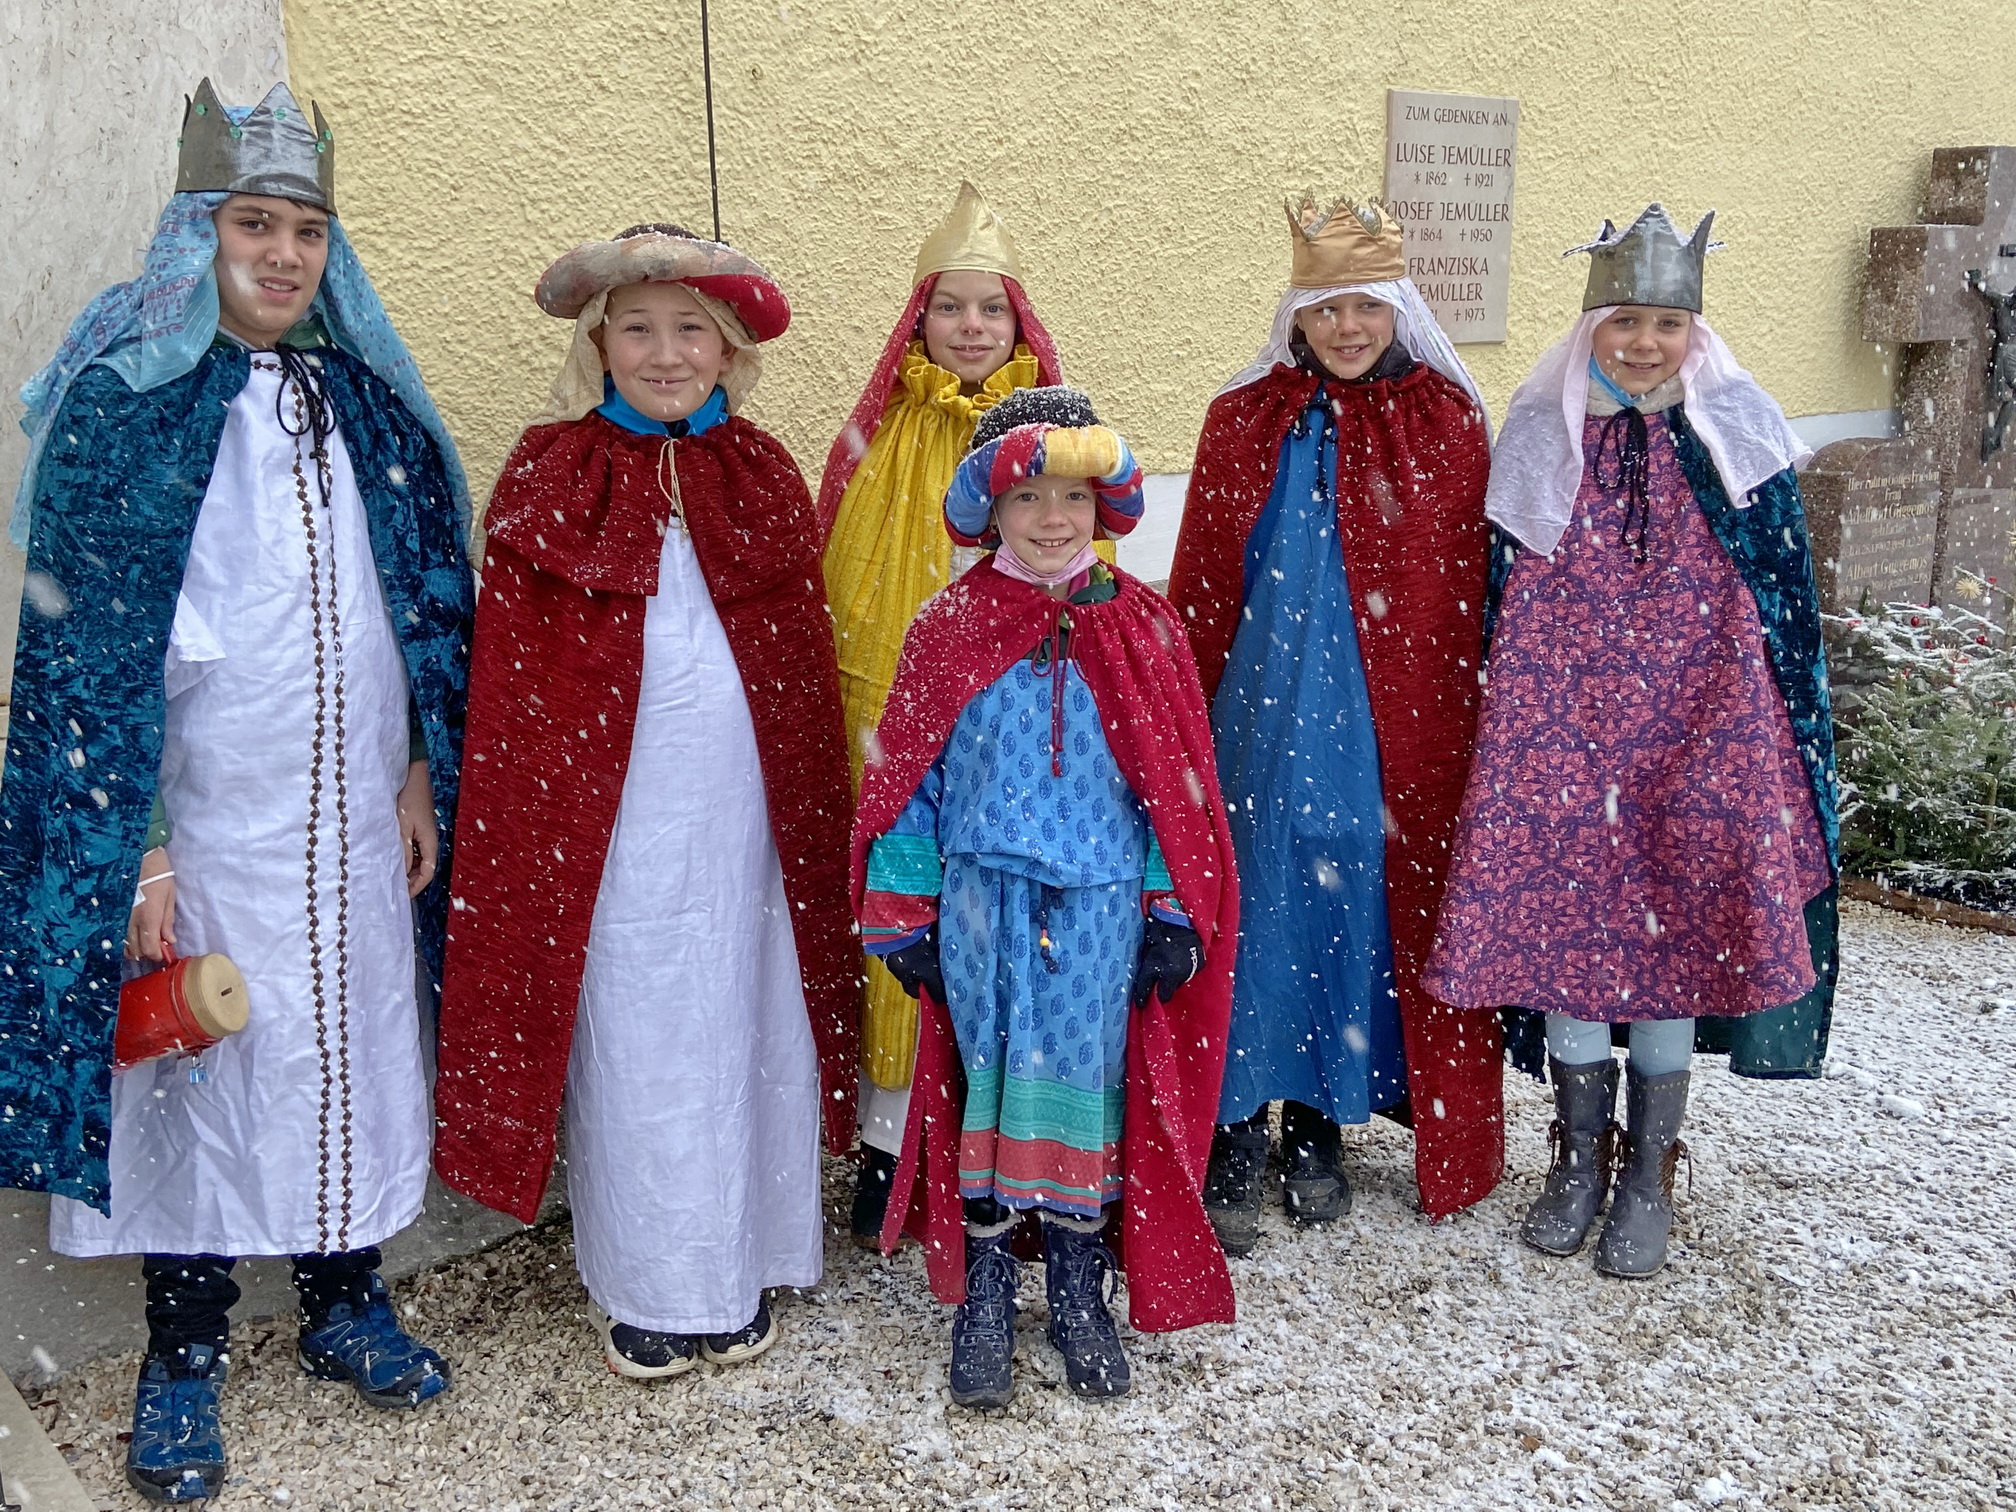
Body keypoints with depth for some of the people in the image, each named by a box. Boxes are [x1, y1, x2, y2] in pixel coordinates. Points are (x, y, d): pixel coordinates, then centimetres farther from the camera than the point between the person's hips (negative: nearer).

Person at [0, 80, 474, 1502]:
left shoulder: (371, 400, 8)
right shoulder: (123, 400, -5)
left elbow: (433, 599, 11)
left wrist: (425, 773, 7)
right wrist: (135, 846, -14)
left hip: (359, 815, 4)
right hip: (201, 814, -3)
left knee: (357, 1047, 12)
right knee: (194, 1065, 6)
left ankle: (348, 1301, 31)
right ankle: (185, 1353, 24)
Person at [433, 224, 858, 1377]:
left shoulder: (763, 474, 6)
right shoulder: (548, 476, -1)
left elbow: (810, 664, 9)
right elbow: (511, 683, -1)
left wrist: (817, 813, 6)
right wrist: (525, 825, -5)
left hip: (744, 803, 2)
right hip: (610, 813, -2)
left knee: (745, 1027, 9)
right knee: (631, 1038, 6)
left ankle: (743, 1269, 26)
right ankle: (644, 1287, 22)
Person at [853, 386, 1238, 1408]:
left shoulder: (1141, 629, 2)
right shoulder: (949, 629, 0)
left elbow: (1177, 779, 4)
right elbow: (907, 778, 3)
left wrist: (1173, 915, 1)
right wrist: (907, 918, 2)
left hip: (1100, 901, 1)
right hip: (982, 900, 0)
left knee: (1086, 1080, 7)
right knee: (986, 1082, 6)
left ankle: (1078, 1291, 25)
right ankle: (982, 1297, 22)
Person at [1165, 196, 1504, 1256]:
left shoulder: (1447, 421, 3)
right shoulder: (1245, 422, 4)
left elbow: (1470, 594, 4)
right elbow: (1200, 592, 5)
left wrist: (1469, 725, 2)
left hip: (1398, 730, 0)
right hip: (1267, 721, 0)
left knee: (1365, 912, 7)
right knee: (1259, 911, 2)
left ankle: (1320, 1125, 25)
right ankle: (1235, 1140, 15)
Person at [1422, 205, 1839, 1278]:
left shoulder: (1738, 433, 0)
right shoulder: (1540, 435, 3)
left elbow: (1783, 593, 3)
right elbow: (1502, 594, 6)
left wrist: (1793, 739, 1)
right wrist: (1508, 735, 6)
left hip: (1699, 727, -1)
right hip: (1562, 723, 1)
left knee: (1674, 936, 4)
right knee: (1566, 925, 4)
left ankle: (1648, 1175, 20)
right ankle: (1580, 1157, 23)